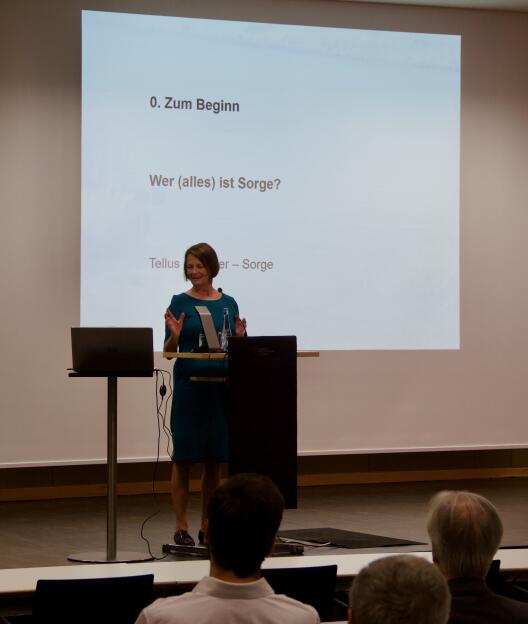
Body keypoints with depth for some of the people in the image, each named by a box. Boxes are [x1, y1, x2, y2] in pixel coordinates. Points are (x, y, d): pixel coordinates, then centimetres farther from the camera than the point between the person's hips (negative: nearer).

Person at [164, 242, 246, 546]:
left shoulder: (229, 303, 9)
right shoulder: (180, 302, 0)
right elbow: (169, 350, -1)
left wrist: (239, 337, -8)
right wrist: (175, 334, -21)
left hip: (222, 387, 3)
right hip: (189, 387, -3)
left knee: (215, 459, 7)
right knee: (184, 457, -1)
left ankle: (208, 526, 15)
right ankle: (182, 527, 4)